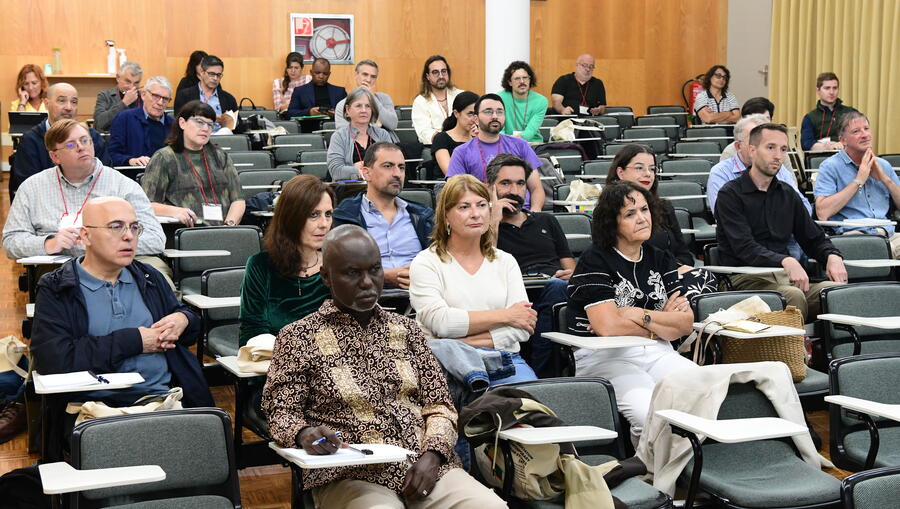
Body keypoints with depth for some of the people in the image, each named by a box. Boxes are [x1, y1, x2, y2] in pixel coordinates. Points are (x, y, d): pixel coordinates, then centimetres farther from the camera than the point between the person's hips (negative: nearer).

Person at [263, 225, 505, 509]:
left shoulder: (405, 330, 17)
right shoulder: (299, 336, 6)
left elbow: (439, 405, 14)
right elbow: (281, 413, 2)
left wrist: (432, 454, -5)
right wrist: (305, 433, -21)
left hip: (426, 467, 4)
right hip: (349, 476, -4)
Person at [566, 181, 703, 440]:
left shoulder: (661, 260, 16)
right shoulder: (594, 262, -2)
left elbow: (686, 322, 7)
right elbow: (608, 326, -14)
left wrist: (638, 315, -7)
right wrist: (664, 324, -1)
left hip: (657, 354, 5)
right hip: (605, 358, -5)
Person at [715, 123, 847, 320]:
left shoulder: (787, 194, 19)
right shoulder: (730, 194, -2)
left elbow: (813, 238, 24)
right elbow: (745, 248, -14)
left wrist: (832, 256, 0)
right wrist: (786, 261, -30)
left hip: (786, 277, 6)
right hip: (746, 279, -6)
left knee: (839, 289, -23)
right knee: (793, 296, -36)